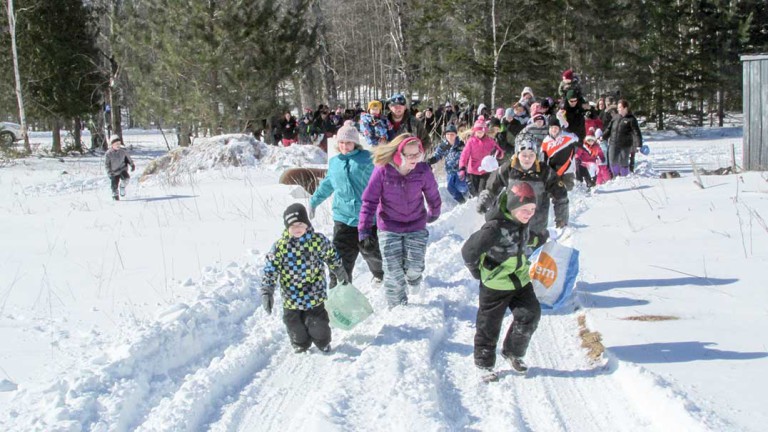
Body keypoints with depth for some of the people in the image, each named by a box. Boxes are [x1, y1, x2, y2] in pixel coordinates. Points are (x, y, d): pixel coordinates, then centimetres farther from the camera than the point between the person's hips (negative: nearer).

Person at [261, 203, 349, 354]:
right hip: (291, 299, 1)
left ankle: (323, 345, 35)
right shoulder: (280, 246, -12)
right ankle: (300, 347, 41)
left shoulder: (319, 240, -10)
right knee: (296, 329, 15)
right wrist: (266, 292, -14)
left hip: (315, 296, -1)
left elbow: (332, 258, 8)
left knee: (318, 327, 8)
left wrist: (342, 274, 20)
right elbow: (270, 271, -9)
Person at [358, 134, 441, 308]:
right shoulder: (382, 171, -20)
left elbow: (433, 195, 4)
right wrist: (364, 228, -16)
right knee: (393, 271, -1)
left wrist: (433, 214, 19)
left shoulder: (423, 171, -16)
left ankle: (413, 279, 40)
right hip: (389, 227, -1)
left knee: (414, 266, 1)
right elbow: (369, 201, -14)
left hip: (416, 226, 1)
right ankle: (397, 306, 23)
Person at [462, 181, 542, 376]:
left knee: (530, 315, 2)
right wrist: (478, 272, -10)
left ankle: (513, 352, 21)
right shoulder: (496, 227, -29)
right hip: (496, 284, -7)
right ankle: (484, 363, 24)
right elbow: (469, 250, -25)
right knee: (489, 324, 7)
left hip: (521, 279, 7)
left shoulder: (522, 221, -3)